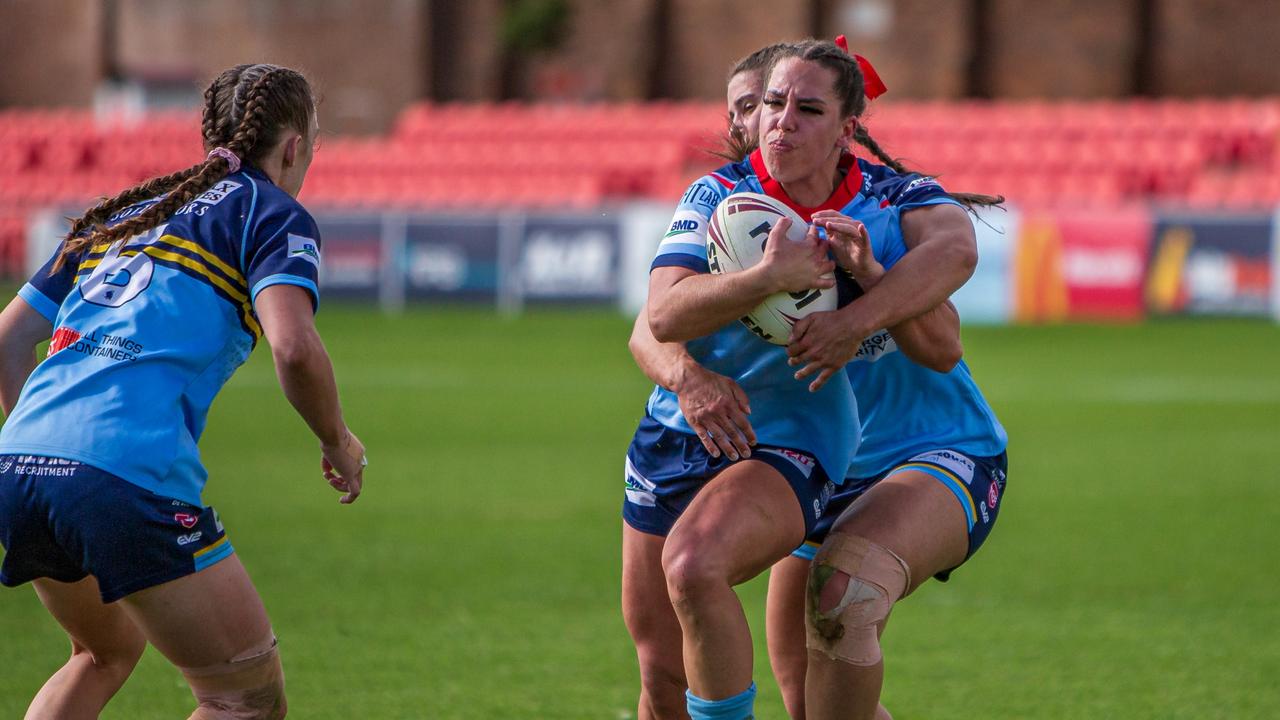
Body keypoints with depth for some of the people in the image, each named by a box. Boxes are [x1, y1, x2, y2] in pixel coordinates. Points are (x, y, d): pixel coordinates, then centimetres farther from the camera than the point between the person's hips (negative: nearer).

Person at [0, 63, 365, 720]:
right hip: (132, 478, -7)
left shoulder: (124, 213, 26)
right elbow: (293, 349, -11)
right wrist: (339, 444, 6)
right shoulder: (272, 215, 7)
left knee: (106, 652, 32)